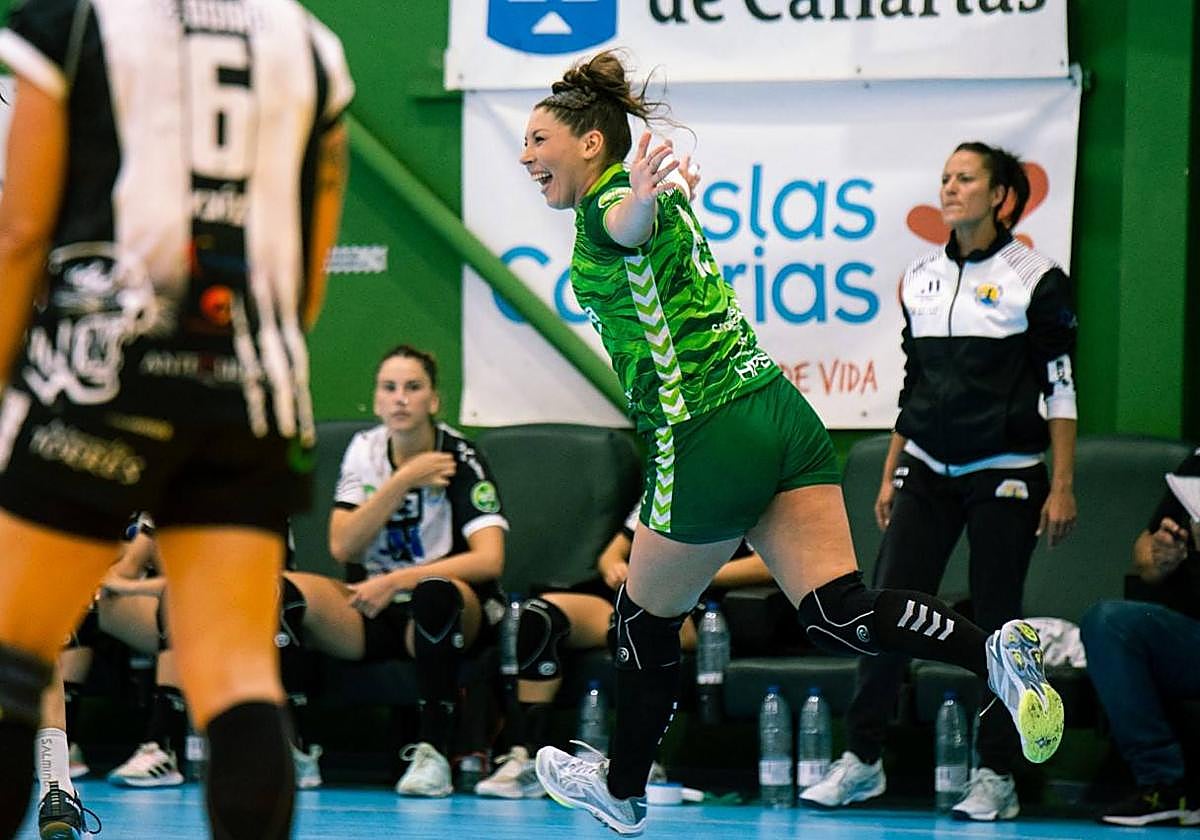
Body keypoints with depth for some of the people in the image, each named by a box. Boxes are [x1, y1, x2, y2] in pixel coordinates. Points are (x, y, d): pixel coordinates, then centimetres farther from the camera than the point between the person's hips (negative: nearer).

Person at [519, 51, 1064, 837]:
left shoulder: (607, 207, -9)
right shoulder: (657, 198, 16)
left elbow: (630, 221, -36)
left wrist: (641, 191, -58)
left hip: (709, 440, -8)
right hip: (782, 411, 8)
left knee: (645, 623, 14)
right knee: (842, 613, -5)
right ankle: (995, 648, -27)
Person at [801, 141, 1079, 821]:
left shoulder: (1037, 278, -5)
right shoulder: (921, 278, 11)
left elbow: (1060, 388, -5)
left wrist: (1062, 486, -11)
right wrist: (890, 476, 15)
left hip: (1005, 476, -5)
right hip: (927, 473, 5)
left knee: (995, 623, -1)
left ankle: (996, 778, 7)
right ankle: (863, 760, 4)